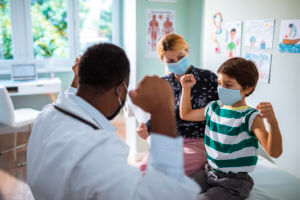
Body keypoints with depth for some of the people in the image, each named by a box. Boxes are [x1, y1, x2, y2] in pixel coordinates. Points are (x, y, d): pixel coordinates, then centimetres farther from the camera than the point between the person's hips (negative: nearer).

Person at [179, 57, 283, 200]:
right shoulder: (214, 108, 3)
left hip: (233, 182, -6)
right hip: (209, 173, 6)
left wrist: (272, 122, -44)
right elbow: (185, 114, 18)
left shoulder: (250, 117, -17)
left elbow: (274, 153, -27)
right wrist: (186, 88, 10)